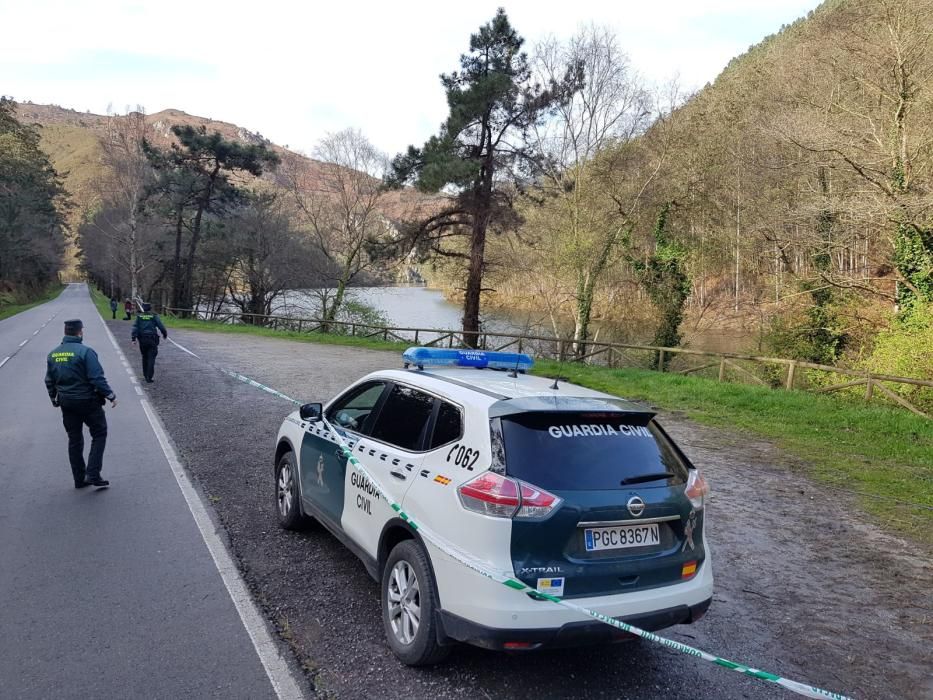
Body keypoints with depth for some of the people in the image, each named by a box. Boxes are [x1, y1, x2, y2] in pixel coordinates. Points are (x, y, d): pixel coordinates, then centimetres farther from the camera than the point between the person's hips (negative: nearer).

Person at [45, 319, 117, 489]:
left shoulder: (53, 354, 4)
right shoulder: (85, 352, -17)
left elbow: (49, 381, 12)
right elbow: (97, 378, -20)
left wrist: (55, 399, 26)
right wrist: (111, 395, -10)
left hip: (66, 403, 6)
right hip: (88, 401, -6)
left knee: (74, 440, 14)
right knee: (99, 434, 7)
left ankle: (79, 479, 20)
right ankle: (93, 474, -2)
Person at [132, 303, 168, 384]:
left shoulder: (139, 316, 6)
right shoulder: (154, 316, -1)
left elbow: (135, 327, -3)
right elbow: (161, 326, -3)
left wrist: (134, 339, -6)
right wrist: (165, 334, 15)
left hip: (142, 340, 3)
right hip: (152, 340, -3)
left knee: (145, 357, 20)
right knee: (151, 359, -2)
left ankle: (145, 375, 28)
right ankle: (149, 378, -9)